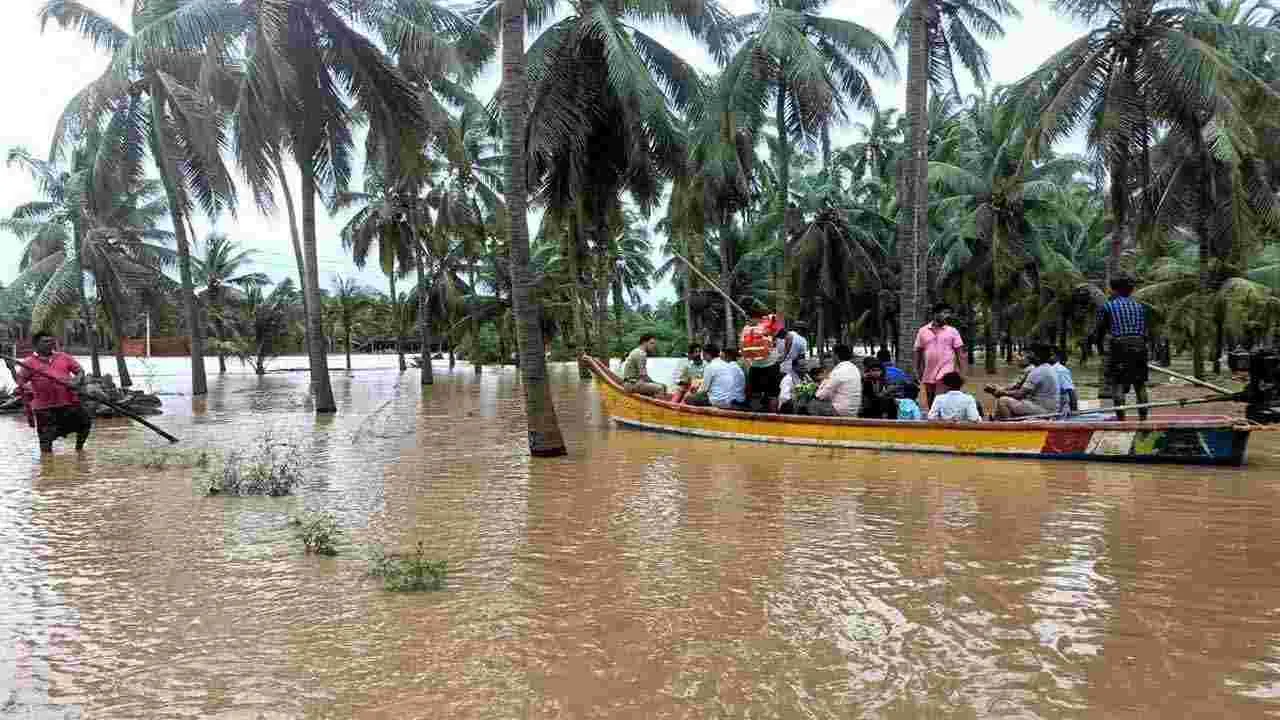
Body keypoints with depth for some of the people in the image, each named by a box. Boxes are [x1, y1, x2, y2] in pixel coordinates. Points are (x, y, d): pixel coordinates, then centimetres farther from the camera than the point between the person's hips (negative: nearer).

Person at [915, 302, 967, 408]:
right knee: (931, 406, 13)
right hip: (928, 376, 3)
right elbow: (918, 352, 12)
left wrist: (961, 372, -6)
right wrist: (919, 371, 10)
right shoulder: (923, 331, 7)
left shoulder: (952, 331, 3)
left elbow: (960, 353, 1)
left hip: (945, 375, -3)